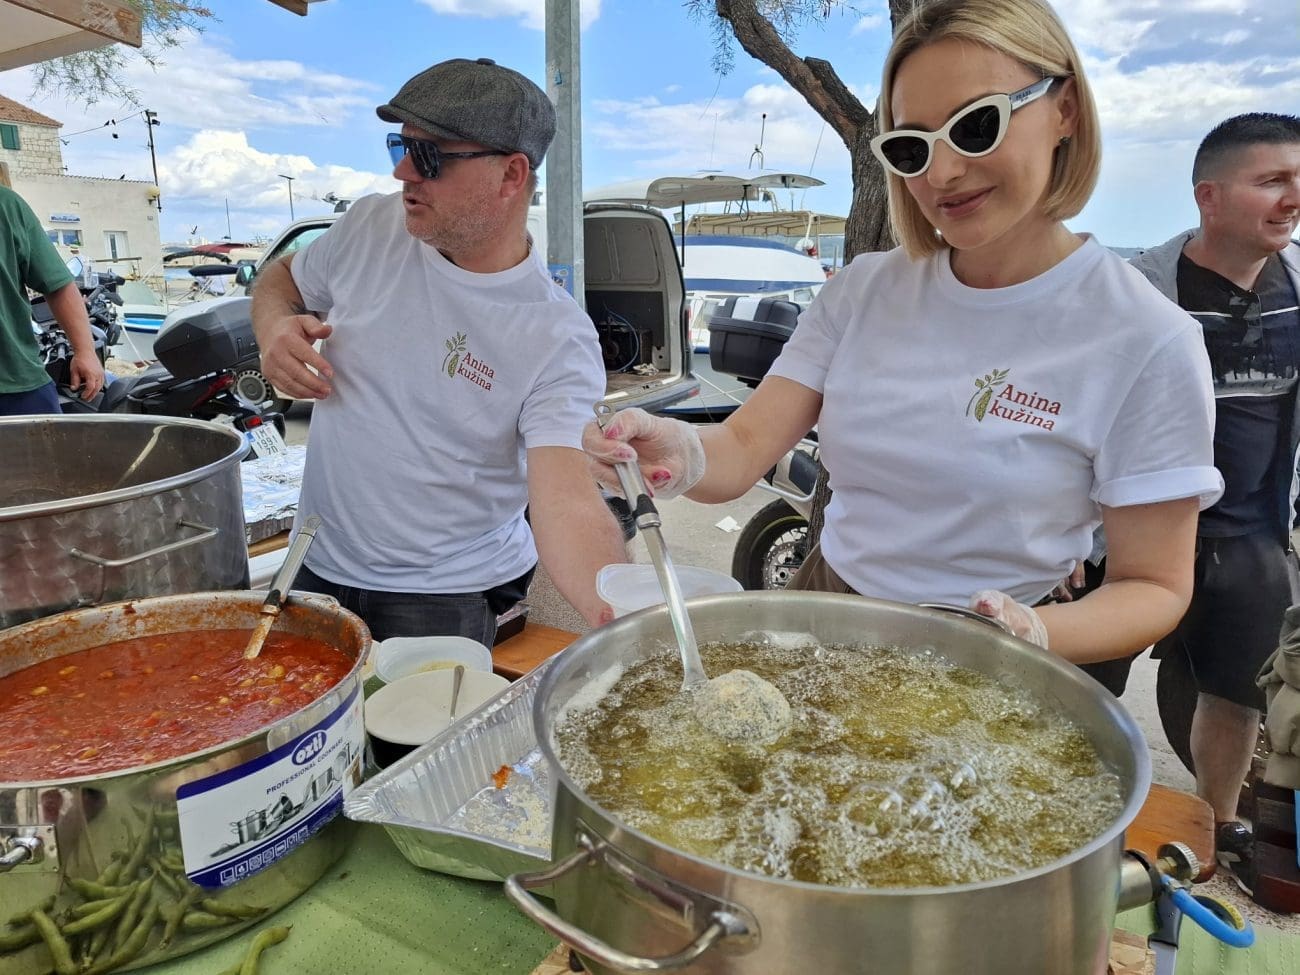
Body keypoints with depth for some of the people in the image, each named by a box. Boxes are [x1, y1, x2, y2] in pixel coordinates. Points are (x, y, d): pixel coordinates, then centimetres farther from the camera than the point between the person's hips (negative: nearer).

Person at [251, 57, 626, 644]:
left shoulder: (558, 341, -20)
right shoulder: (372, 226, -6)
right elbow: (280, 280, 14)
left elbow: (567, 504, -30)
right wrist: (274, 328, -10)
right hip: (318, 568, 5)